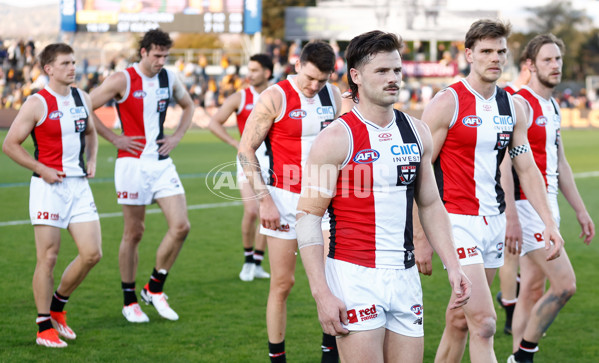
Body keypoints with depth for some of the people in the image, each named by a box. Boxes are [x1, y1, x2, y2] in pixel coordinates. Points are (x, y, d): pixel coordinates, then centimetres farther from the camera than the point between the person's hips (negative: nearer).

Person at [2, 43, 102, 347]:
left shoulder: (82, 99, 10)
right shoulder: (37, 104, -8)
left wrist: (91, 161, 9)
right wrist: (41, 169, -12)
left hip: (79, 185, 6)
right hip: (49, 186, -6)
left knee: (92, 254, 0)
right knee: (48, 257, -3)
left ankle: (57, 306, 22)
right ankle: (44, 327, 8)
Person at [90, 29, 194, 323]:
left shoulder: (168, 79, 7)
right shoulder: (122, 80, -10)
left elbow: (188, 105, 26)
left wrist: (177, 136, 11)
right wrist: (115, 139, -9)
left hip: (162, 163, 5)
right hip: (133, 163, -5)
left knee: (180, 226, -5)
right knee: (133, 233, 2)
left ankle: (155, 288, 12)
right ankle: (129, 301, 15)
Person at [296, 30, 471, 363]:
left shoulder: (416, 133, 9)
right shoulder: (336, 139, -8)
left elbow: (431, 205, 18)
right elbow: (307, 218, -9)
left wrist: (453, 266, 8)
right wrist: (322, 294, -16)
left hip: (405, 275, 6)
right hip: (354, 275, -5)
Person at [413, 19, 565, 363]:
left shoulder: (512, 108, 10)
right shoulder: (448, 103, -9)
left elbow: (527, 170, 13)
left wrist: (550, 222, 2)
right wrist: (421, 238, -12)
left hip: (494, 220, 6)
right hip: (458, 220, -6)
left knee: (461, 319, 12)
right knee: (484, 322, -14)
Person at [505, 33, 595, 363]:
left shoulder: (552, 107, 16)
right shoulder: (520, 104, -13)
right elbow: (505, 163, -20)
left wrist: (580, 209, 22)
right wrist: (510, 216, -26)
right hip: (527, 205, -9)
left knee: (532, 288, 10)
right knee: (564, 284, -12)